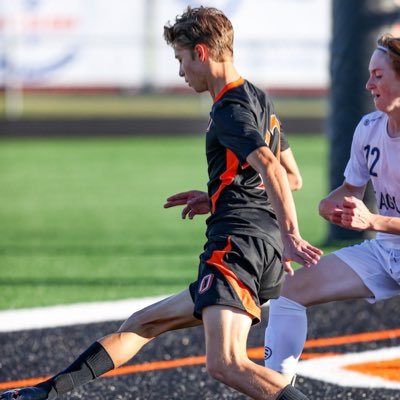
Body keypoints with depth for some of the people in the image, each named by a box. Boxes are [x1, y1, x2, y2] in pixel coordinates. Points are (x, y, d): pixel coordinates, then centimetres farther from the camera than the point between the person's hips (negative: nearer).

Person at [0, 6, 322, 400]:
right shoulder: (257, 100, 22)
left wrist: (290, 235, -35)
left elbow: (271, 168, -26)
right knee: (144, 323, 19)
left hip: (237, 242, -11)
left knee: (225, 364, -27)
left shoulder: (230, 110, -10)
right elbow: (292, 176, 31)